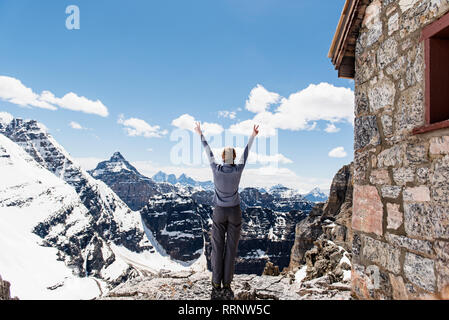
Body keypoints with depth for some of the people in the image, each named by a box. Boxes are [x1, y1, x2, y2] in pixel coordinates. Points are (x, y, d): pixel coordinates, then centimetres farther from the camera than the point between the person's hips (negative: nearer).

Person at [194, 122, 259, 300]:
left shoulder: (216, 169, -13)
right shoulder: (238, 170, -12)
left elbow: (208, 152, 0)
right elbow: (246, 153, 1)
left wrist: (200, 134, 14)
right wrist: (253, 136, 15)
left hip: (219, 212, 0)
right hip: (235, 212, 0)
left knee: (217, 248, 6)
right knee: (231, 248, 5)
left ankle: (216, 286, 9)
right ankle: (227, 286, 10)